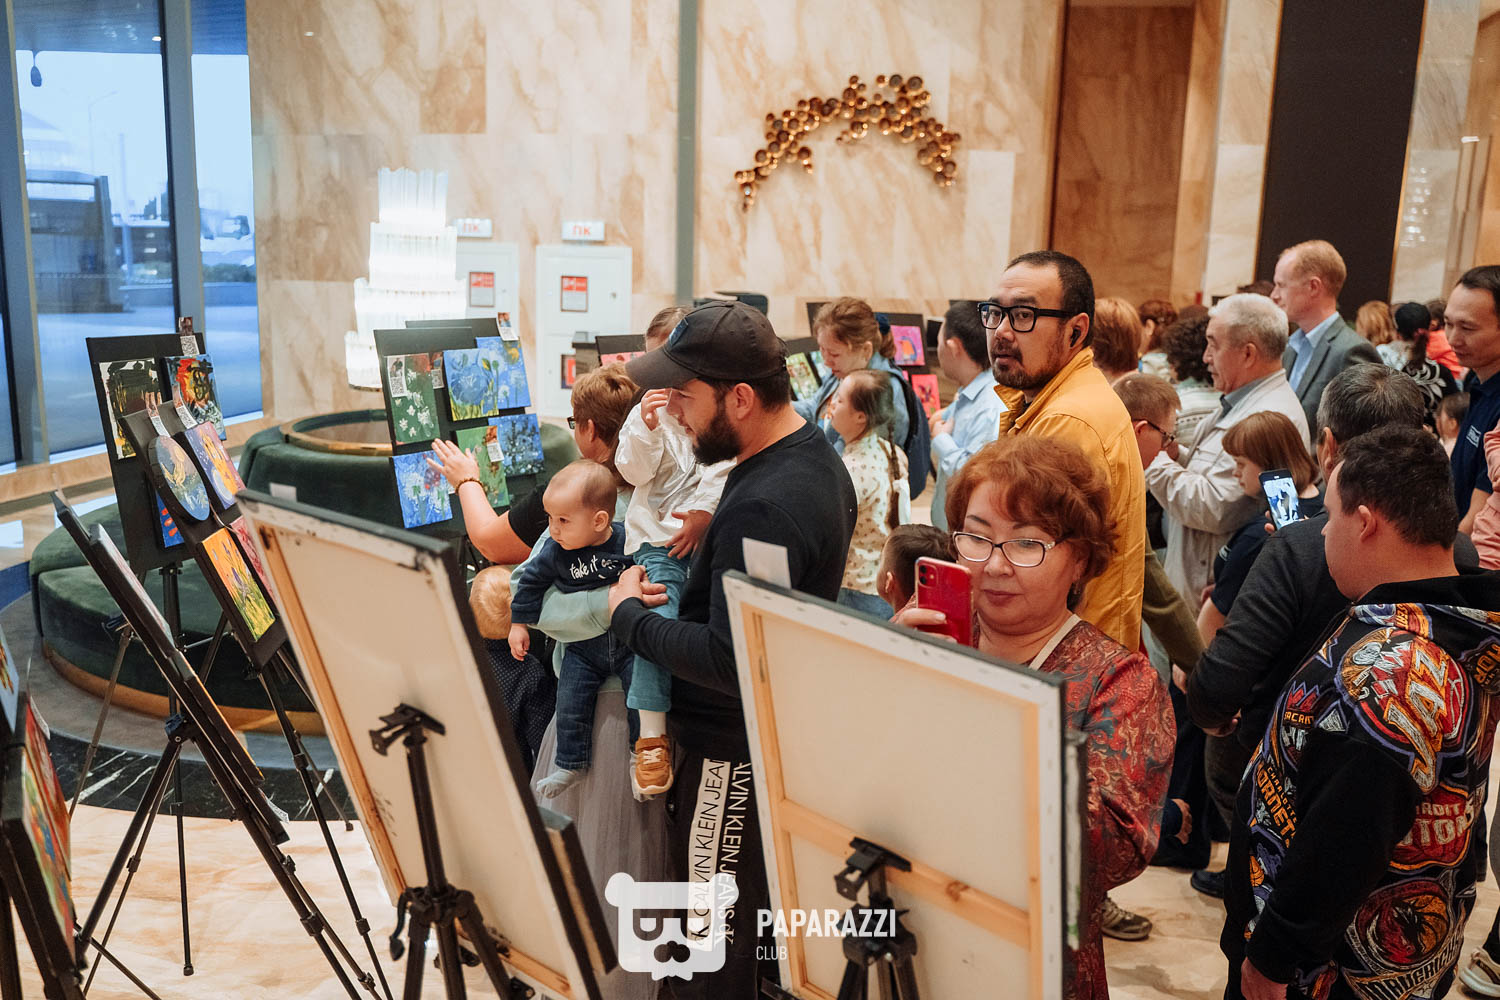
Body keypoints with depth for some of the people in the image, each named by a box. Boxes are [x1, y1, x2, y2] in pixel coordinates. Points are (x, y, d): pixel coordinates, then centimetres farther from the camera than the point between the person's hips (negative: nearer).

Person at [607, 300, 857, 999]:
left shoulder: (764, 508, -29)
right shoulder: (813, 450, 5)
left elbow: (731, 660, -31)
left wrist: (629, 614, -18)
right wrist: (711, 530, 6)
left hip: (734, 751, -10)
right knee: (773, 899, 26)